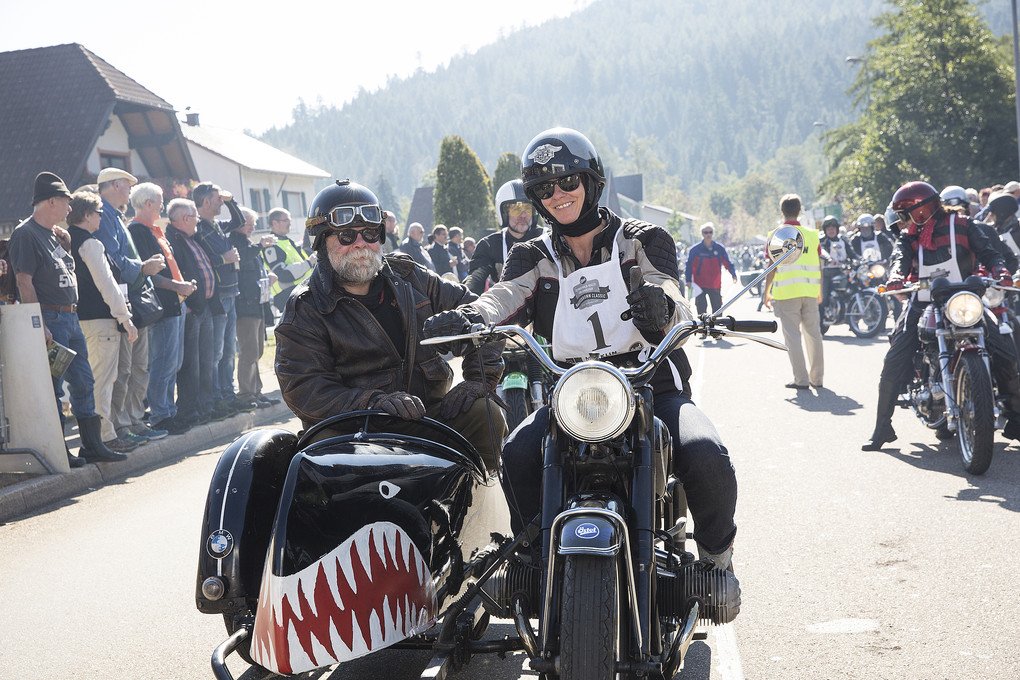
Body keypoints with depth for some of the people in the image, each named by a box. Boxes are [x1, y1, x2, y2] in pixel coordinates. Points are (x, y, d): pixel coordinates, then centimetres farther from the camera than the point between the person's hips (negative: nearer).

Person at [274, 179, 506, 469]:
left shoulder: (408, 276, 13)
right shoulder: (305, 311, 0)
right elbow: (302, 388, -12)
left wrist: (479, 378, 3)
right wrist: (373, 402, -27)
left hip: (432, 409, 4)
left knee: (485, 414, -23)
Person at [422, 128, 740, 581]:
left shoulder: (643, 240, 7)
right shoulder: (534, 258, 13)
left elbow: (675, 312, -11)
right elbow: (506, 298, -9)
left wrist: (660, 307, -38)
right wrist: (465, 318, -34)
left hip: (652, 385, -1)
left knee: (706, 457, -28)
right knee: (517, 455, -28)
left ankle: (717, 555, 2)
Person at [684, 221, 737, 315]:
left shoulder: (719, 248, 3)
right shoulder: (695, 249, -4)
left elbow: (727, 263, 7)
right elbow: (689, 265, -4)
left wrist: (733, 274, -6)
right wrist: (688, 280, -12)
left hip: (715, 285, 3)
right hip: (700, 285, -3)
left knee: (717, 308, 9)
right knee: (701, 309, -2)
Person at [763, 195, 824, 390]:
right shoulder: (812, 234, 6)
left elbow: (772, 267, -5)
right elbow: (819, 265, 9)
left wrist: (766, 292, 5)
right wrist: (820, 291, 21)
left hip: (786, 293, -4)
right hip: (810, 291, 4)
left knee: (792, 335, -1)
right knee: (813, 333, 10)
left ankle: (801, 379, -2)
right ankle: (817, 378, 15)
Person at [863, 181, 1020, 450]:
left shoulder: (960, 225, 4)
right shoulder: (909, 236, 10)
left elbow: (987, 253, 0)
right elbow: (902, 258, -8)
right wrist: (896, 276, -31)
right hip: (922, 305, 2)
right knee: (894, 364, -9)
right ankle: (882, 427, 1)